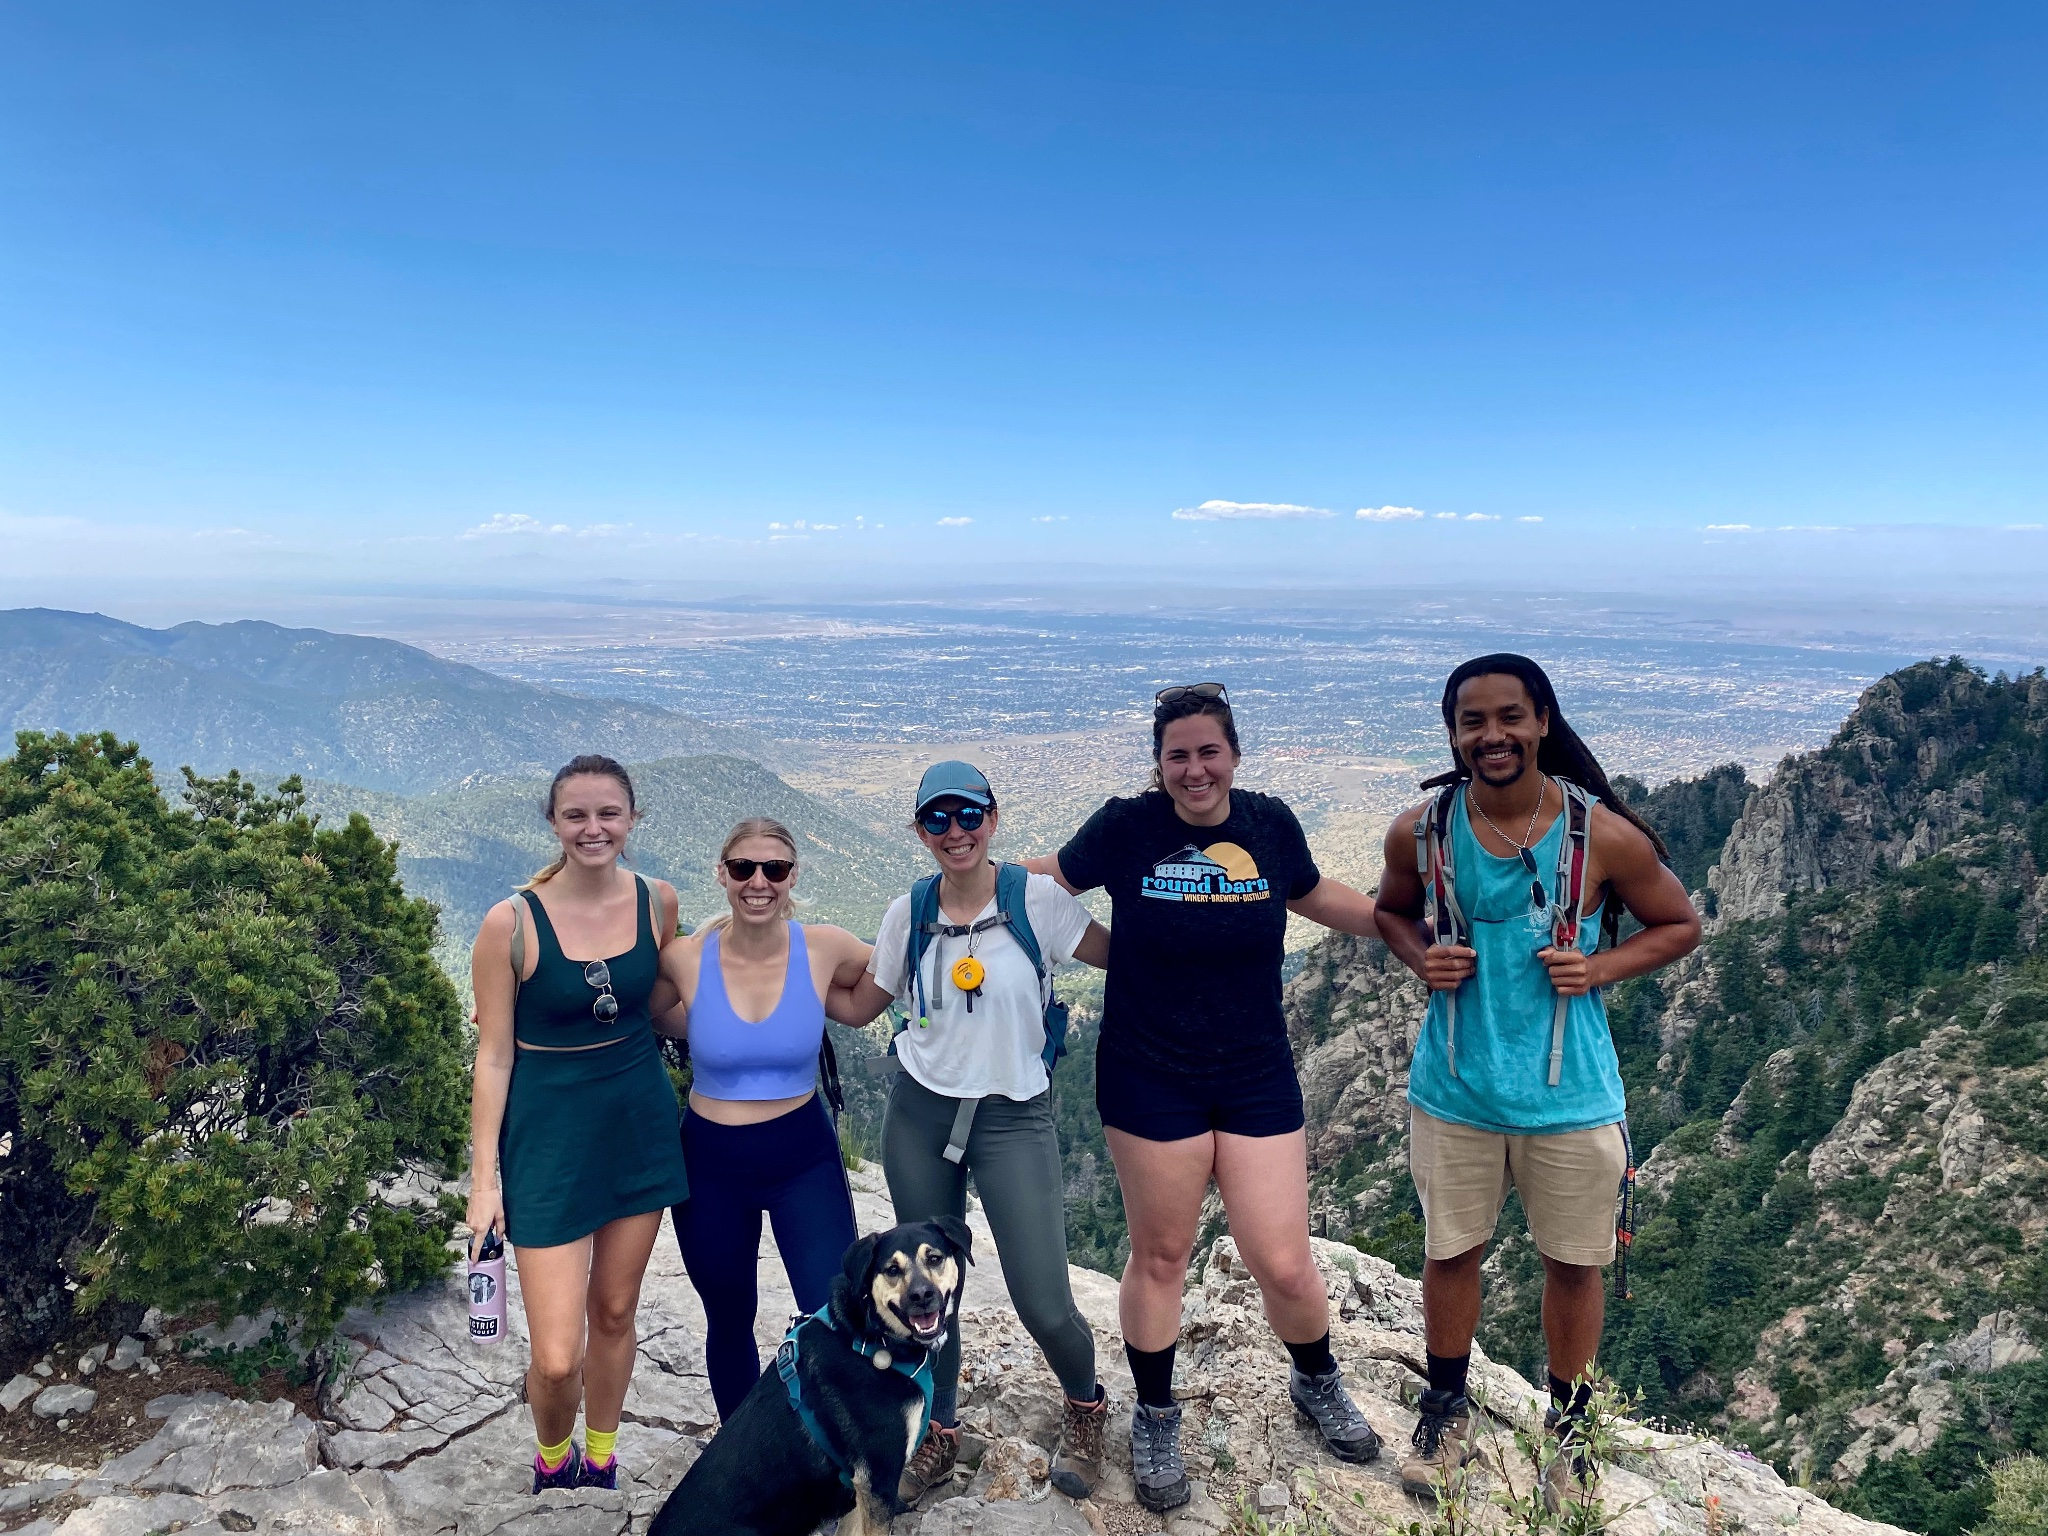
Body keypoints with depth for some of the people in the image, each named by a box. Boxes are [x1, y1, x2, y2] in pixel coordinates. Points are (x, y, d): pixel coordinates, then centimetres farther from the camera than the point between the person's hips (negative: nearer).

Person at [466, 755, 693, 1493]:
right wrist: (484, 1177, -9)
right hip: (549, 1134, -3)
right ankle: (551, 1461, 30)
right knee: (557, 1358, -4)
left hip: (640, 1125, 4)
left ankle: (600, 1464, 41)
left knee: (614, 1313, 17)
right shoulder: (512, 922, -16)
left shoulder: (657, 901, -5)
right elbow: (494, 1054, -9)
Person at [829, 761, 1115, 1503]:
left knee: (1045, 1305, -3)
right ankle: (940, 1432, 37)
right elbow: (857, 1007, 8)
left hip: (1015, 1117, -2)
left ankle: (1086, 1408, 30)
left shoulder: (1036, 898, -9)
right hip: (920, 1113, 3)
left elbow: (1123, 955, -4)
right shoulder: (908, 912, 0)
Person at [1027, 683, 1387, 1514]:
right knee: (1160, 1257, 11)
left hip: (1256, 1078, 2)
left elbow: (1315, 895, 17)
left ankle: (1317, 1381, 37)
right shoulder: (1127, 827, -11)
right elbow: (1048, 878, 5)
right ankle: (1155, 1418, 37)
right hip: (1150, 1080, -2)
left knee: (1284, 1265, 3)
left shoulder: (1268, 822, -2)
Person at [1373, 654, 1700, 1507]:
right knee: (1451, 1251, 16)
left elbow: (1678, 925, 1)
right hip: (1454, 1088, 1)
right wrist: (1422, 957, -12)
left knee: (1572, 1263, 16)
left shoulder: (1603, 836, -14)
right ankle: (1447, 1410, 41)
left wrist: (1601, 967, -16)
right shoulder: (1421, 831, -9)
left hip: (1569, 1095, -1)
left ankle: (1566, 1425, 41)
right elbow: (1391, 910, 10)